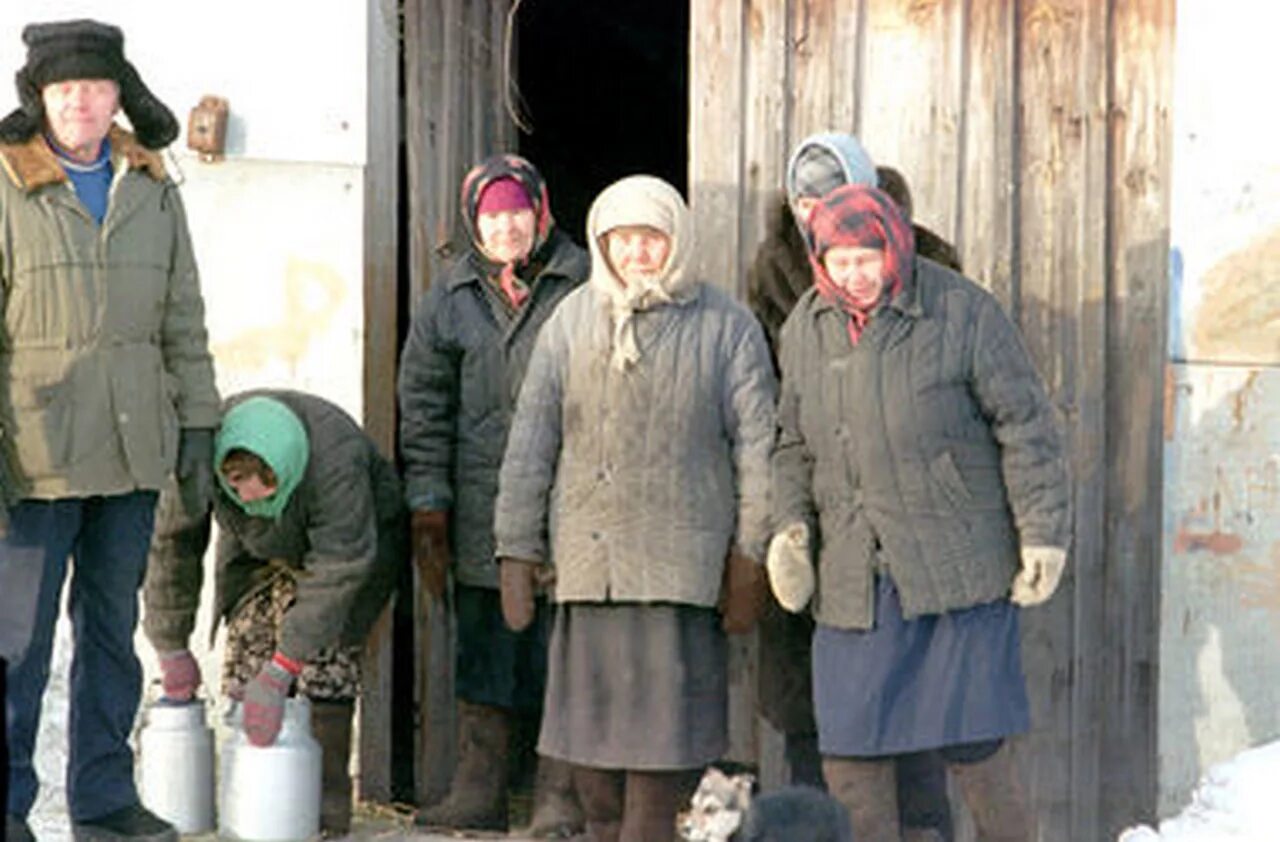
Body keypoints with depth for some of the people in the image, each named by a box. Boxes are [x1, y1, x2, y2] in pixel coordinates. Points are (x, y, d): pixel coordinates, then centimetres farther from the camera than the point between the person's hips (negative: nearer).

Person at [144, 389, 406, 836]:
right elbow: (172, 544, -18)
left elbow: (336, 571, -42)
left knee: (324, 653, -21)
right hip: (260, 549, 4)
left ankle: (327, 802, -15)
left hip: (355, 537, -4)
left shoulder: (336, 462, -42)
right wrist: (172, 647, -14)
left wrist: (277, 674, -44)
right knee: (245, 648, -7)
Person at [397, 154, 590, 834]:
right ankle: (478, 790, 13)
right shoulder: (448, 304, 10)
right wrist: (427, 508, 5)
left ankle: (559, 796, 6)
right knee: (483, 652, 7)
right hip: (482, 515, 3)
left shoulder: (585, 288, 2)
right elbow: (424, 413, 11)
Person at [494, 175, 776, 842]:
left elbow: (757, 444, 2)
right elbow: (530, 443, 10)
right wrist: (516, 553, 7)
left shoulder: (725, 327, 1)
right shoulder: (571, 322, 7)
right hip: (587, 560, 3)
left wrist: (751, 561, -2)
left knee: (660, 744, -3)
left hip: (679, 562, -3)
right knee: (588, 743, 7)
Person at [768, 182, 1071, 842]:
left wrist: (1044, 534, -7)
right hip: (853, 583, 4)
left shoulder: (963, 313, -5)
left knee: (973, 744, -2)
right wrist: (791, 526, 4)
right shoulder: (806, 329, 9)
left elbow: (1027, 428, -3)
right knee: (847, 751, 4)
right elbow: (793, 444, 19)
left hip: (961, 571, -4)